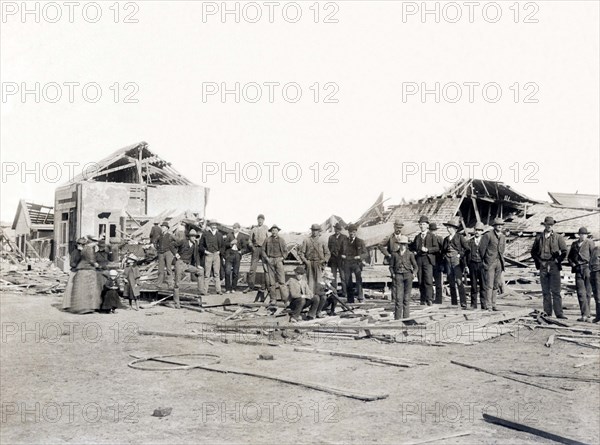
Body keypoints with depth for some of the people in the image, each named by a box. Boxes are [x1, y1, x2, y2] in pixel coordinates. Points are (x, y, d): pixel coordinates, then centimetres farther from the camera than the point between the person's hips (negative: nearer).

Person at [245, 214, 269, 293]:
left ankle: (268, 285, 5)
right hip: (255, 249, 2)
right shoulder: (253, 229, 12)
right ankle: (250, 286, 6)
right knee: (252, 268, 1)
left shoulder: (266, 228, 8)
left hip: (264, 248, -2)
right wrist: (251, 246, -4)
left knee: (266, 268, -3)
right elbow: (250, 240, 14)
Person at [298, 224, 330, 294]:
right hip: (309, 264, 0)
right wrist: (305, 261, -5)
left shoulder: (322, 242, 9)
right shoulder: (306, 240, 6)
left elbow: (327, 253, 13)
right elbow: (300, 252, 5)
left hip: (319, 264, 0)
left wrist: (324, 261, -2)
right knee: (310, 280, -1)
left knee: (318, 281, -3)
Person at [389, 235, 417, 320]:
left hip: (408, 275, 0)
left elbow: (415, 266, 11)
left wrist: (413, 273, -4)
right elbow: (391, 266, 13)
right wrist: (393, 274, 0)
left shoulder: (410, 254, 6)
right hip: (398, 276, 0)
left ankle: (406, 317, 8)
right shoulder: (394, 254, 7)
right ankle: (397, 317, -5)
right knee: (398, 297, -8)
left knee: (407, 298, 3)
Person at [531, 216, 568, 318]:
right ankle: (547, 313, 10)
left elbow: (564, 251, 1)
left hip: (554, 266, -2)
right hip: (543, 266, 2)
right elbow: (533, 251, 17)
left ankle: (559, 313, -4)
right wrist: (538, 261, 8)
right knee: (545, 291, 5)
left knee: (556, 291, -5)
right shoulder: (539, 237, 9)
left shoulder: (558, 237, 3)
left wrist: (558, 260, -3)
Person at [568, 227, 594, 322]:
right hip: (578, 270, 3)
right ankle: (584, 315, -7)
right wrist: (572, 263, 8)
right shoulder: (574, 244, 17)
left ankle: (586, 315, 6)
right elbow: (569, 256, 24)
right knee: (581, 293, -6)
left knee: (588, 293, 2)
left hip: (587, 269, -3)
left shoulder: (589, 243, 4)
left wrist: (590, 266, -9)